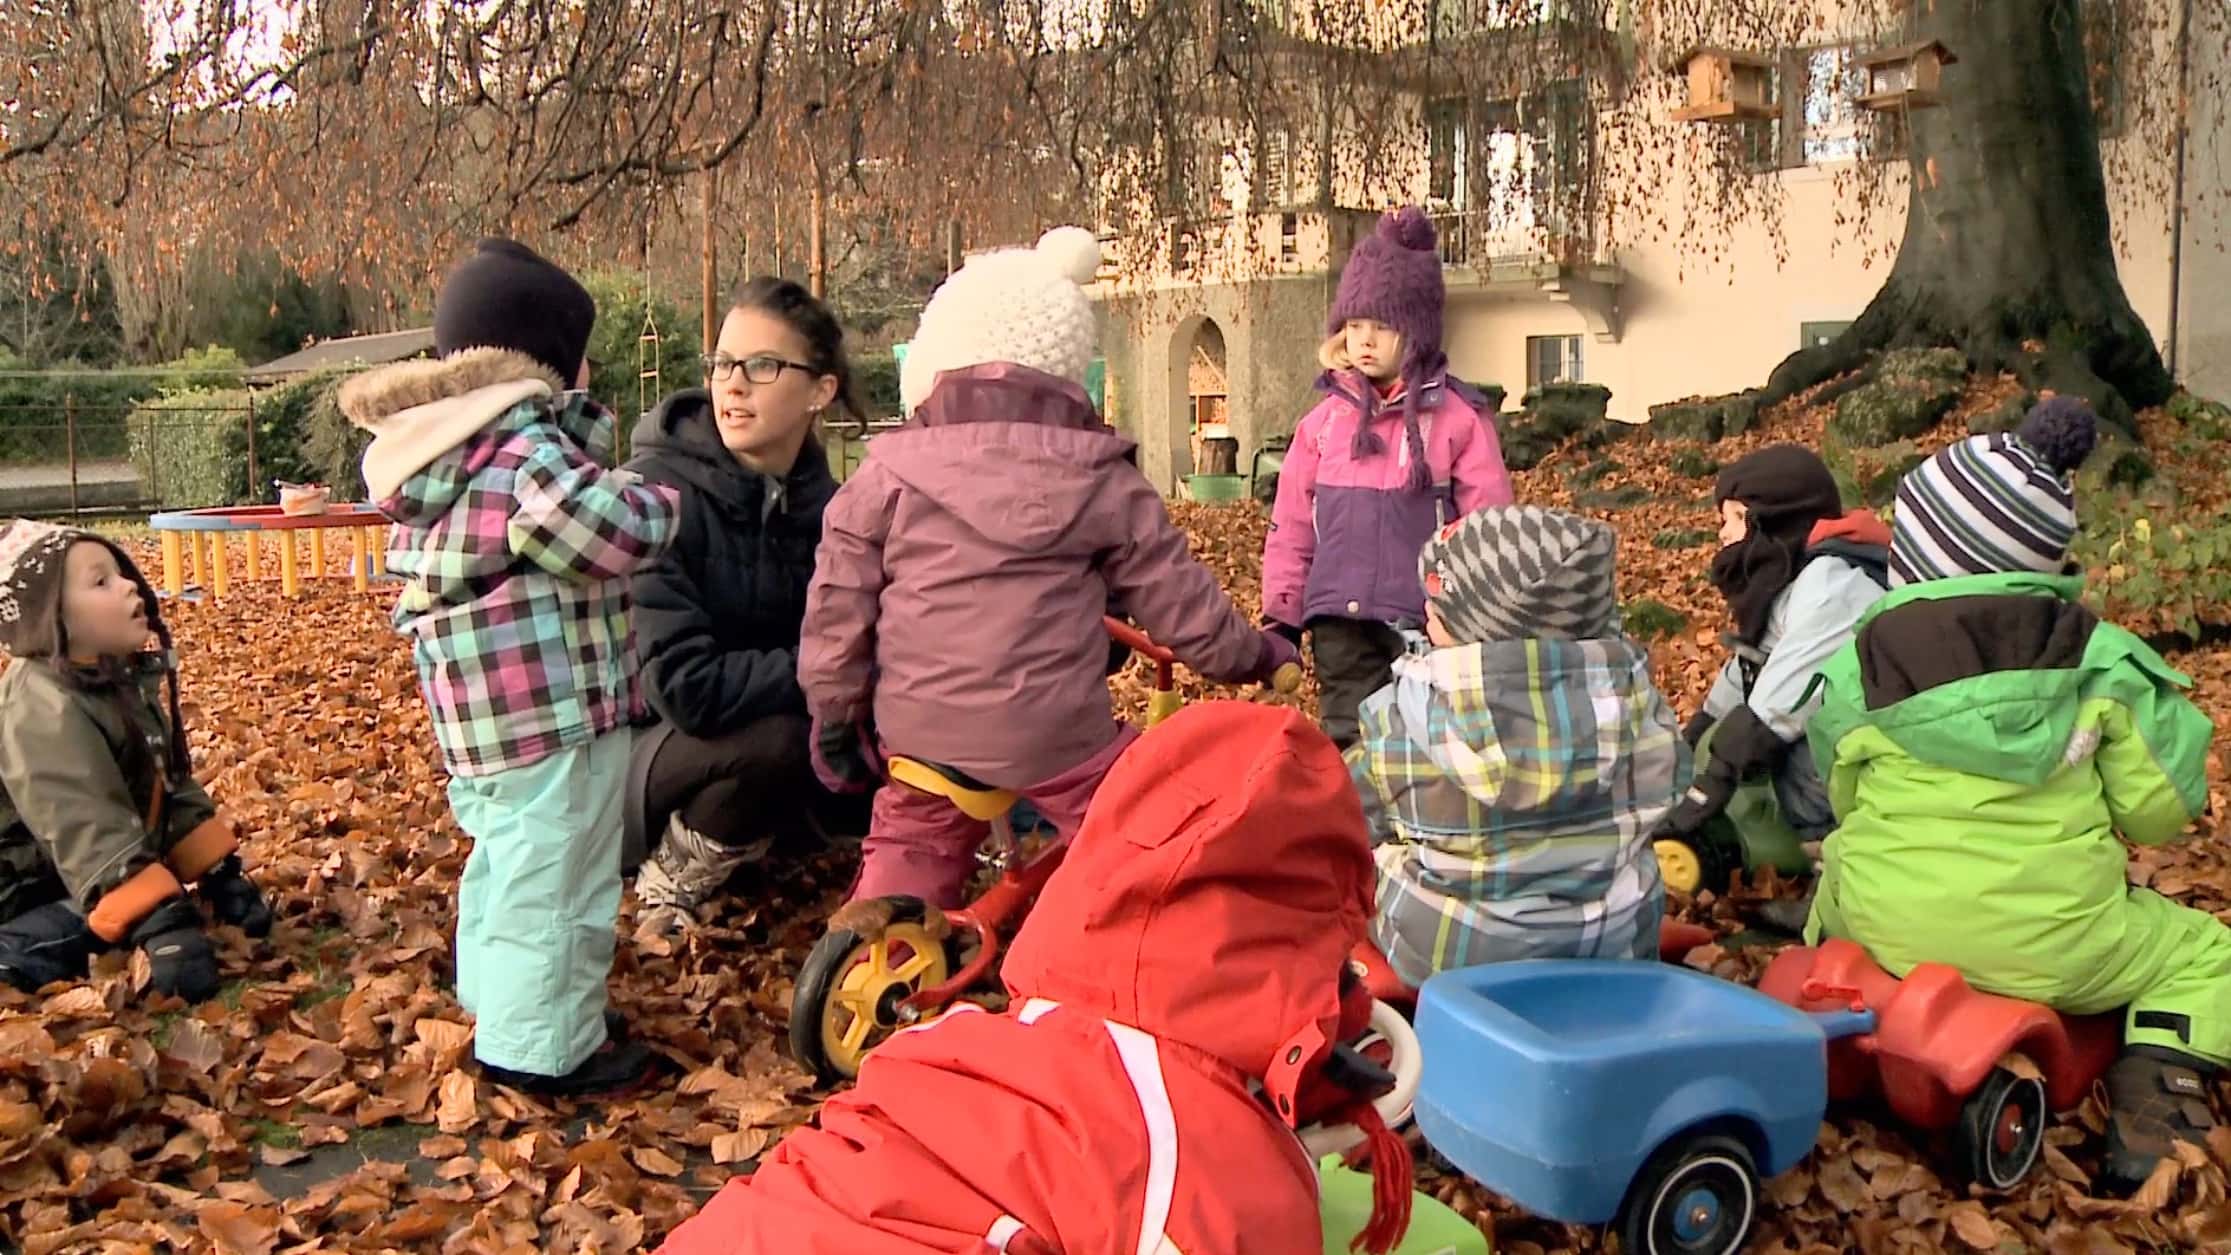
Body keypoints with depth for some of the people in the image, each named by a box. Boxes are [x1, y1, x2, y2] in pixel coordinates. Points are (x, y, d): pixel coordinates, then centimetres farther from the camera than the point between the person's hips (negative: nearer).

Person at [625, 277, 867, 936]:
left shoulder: (820, 503, -3)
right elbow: (686, 687, -29)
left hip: (744, 753, 6)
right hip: (626, 753, -6)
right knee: (775, 737, -32)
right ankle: (672, 882, -5)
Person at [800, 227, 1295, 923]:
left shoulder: (887, 474, 0)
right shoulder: (1103, 482, -1)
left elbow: (838, 604, 2)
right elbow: (1178, 601, 4)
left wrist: (834, 713, 16)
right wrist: (1254, 653, 21)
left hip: (921, 731, 2)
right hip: (1055, 735, -2)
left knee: (910, 843, 25)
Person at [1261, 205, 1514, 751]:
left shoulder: (1458, 418, -2)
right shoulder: (1324, 420, 7)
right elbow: (1291, 529, 10)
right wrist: (1281, 619, 9)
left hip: (1426, 623, -3)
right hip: (1340, 623, 3)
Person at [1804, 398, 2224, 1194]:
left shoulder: (1856, 667, -4)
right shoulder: (2099, 661, -6)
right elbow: (2157, 809, -1)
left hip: (1884, 933, 2)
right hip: (2050, 946, -2)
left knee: (1836, 871, 36)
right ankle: (2150, 1106, 3)